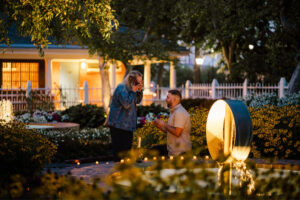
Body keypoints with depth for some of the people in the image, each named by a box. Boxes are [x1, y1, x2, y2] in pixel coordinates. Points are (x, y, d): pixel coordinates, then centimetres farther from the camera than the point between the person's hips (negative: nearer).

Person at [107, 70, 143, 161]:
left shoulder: (129, 88, 11)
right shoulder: (121, 88, -17)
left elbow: (137, 101, 18)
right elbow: (127, 104, -24)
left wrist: (140, 91, 2)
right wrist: (133, 92, -21)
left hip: (127, 125, 10)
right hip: (119, 125, -10)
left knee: (127, 147, 16)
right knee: (119, 150, -6)